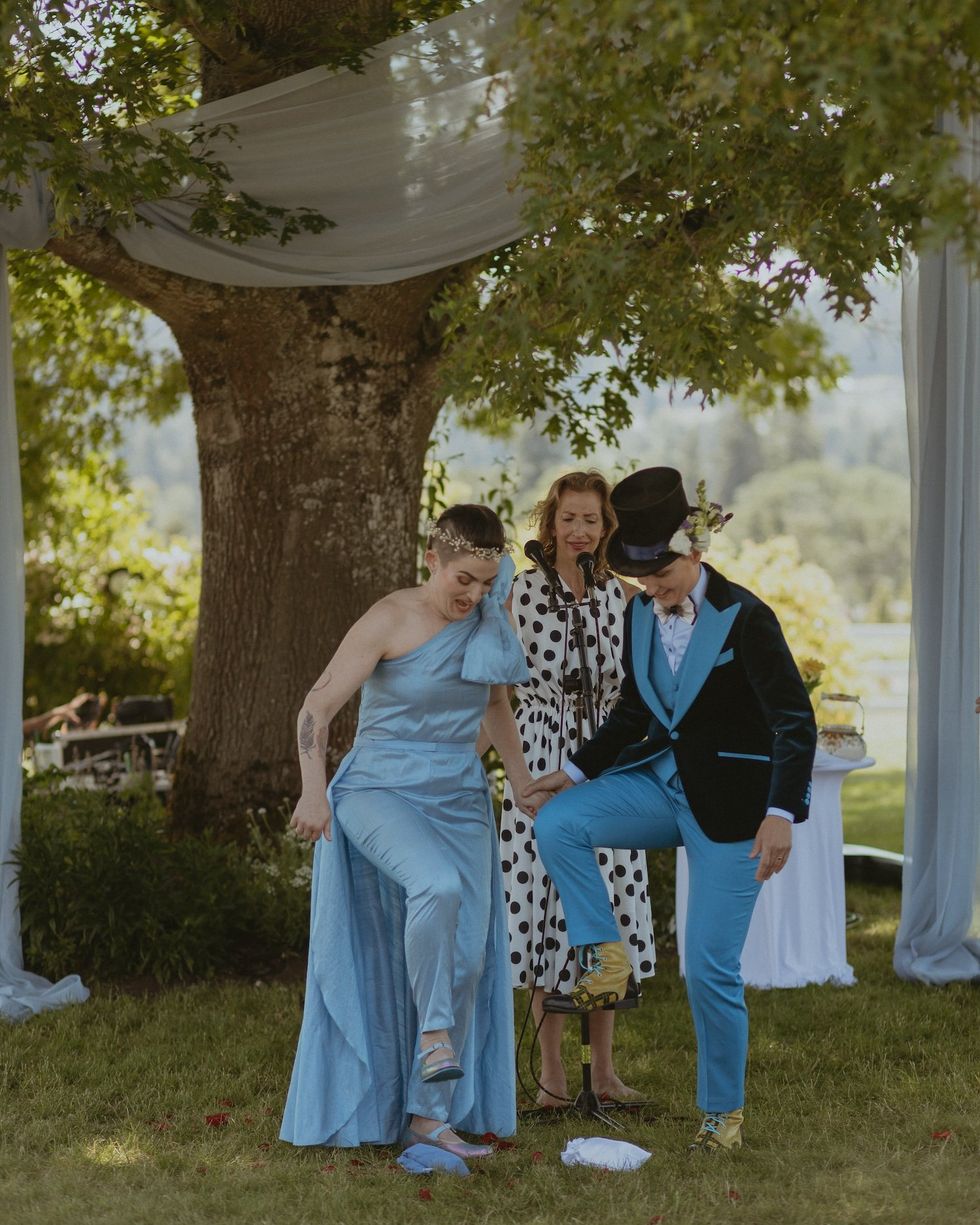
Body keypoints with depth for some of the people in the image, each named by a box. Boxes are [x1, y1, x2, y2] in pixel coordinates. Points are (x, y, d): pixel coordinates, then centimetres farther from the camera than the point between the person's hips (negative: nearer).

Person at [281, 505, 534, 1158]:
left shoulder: (490, 620, 6)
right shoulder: (391, 620, -11)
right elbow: (318, 707, -12)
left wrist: (527, 781, 22)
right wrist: (315, 790, -24)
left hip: (461, 802, 6)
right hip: (382, 791, -5)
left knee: (468, 955, -3)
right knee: (438, 884, -36)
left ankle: (430, 1113, 4)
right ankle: (435, 1030, -20)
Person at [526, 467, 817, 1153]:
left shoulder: (743, 619, -15)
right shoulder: (642, 614, 3)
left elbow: (796, 722, -17)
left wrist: (782, 813, -27)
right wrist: (578, 771, 7)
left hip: (730, 804, -6)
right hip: (663, 781, 6)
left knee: (711, 968, -4)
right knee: (557, 824, -19)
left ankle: (725, 1112, 14)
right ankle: (609, 963, -7)